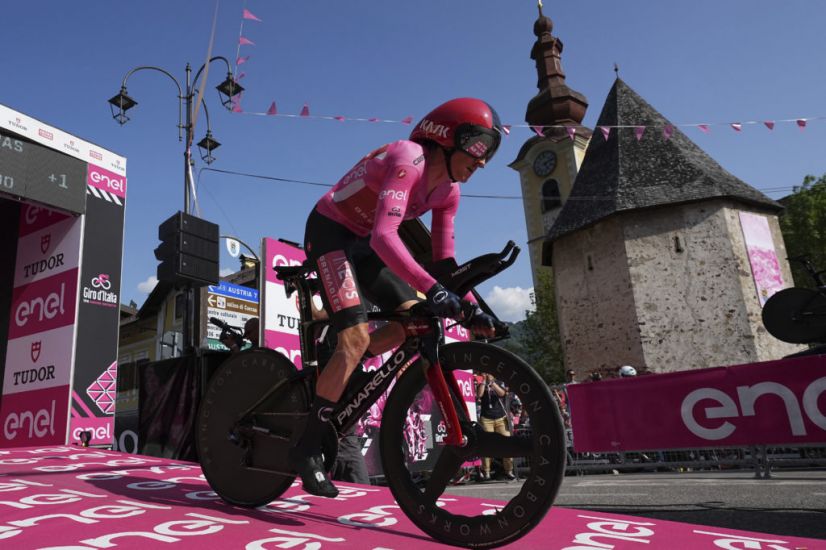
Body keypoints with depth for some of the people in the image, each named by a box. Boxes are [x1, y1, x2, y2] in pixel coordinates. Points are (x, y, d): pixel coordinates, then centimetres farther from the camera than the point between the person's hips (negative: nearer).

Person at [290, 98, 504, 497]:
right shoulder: (407, 159, -27)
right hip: (329, 232, -8)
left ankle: (334, 376, 12)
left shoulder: (447, 189, 0)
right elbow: (384, 236, -41)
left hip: (362, 243, 9)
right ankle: (306, 449, -10)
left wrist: (470, 306, -8)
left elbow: (444, 258, 3)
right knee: (357, 337, -21)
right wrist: (431, 288, -50)